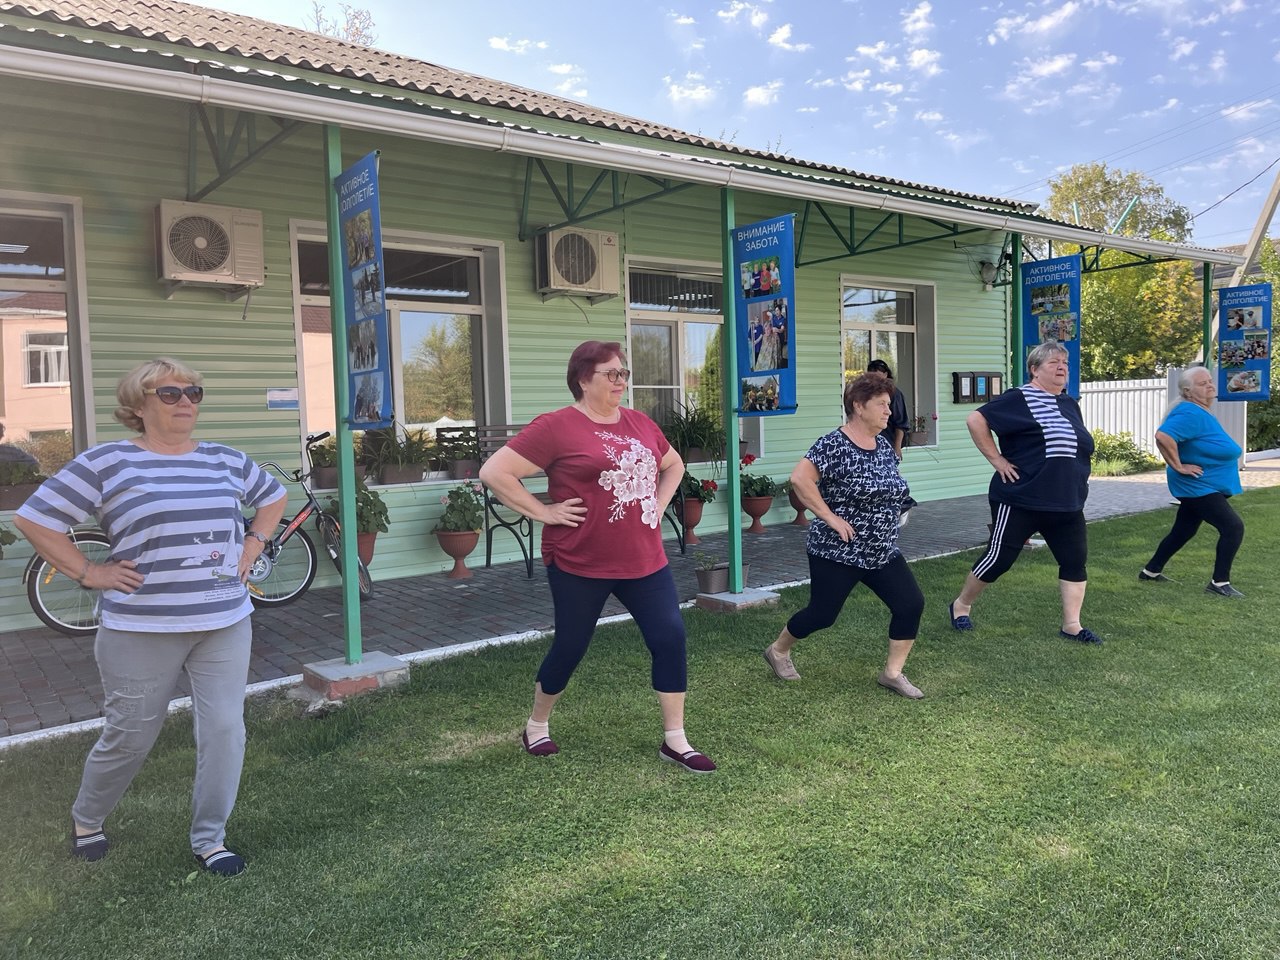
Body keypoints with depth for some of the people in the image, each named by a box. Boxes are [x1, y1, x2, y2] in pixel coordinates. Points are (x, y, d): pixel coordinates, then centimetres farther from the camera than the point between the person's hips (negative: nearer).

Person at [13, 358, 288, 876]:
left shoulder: (227, 460, 6)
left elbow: (274, 496, 23)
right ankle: (87, 818, 41)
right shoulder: (106, 462, -6)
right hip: (142, 630, -3)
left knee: (224, 730, 3)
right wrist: (89, 573, -6)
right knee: (129, 736, 11)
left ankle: (209, 839, 21)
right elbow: (34, 519, -3)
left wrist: (253, 546, 11)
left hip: (225, 624, 3)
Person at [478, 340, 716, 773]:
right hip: (581, 564, -5)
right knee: (570, 648, 9)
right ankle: (536, 727, 35)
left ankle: (675, 741, 14)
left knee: (670, 637, 0)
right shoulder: (557, 427, -11)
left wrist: (658, 505, 11)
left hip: (644, 560, 5)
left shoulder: (640, 424, 8)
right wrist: (543, 512, -14)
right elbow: (494, 472, -14)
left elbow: (673, 464, 26)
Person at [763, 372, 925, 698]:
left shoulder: (884, 445, 7)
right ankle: (778, 650, 31)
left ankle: (892, 673, 12)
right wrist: (830, 517, -23)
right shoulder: (834, 445, -17)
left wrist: (890, 515, 9)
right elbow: (799, 478, -27)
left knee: (911, 604, -3)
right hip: (837, 552, -7)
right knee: (822, 614, 4)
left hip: (882, 551, 7)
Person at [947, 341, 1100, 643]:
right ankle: (961, 605, 19)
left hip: (1066, 503, 7)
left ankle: (1072, 625, 14)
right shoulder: (1019, 399, -11)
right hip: (1020, 500, -7)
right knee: (999, 558, 1)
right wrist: (997, 460, -18)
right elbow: (976, 420, -19)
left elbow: (1080, 446, 29)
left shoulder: (1070, 404, 13)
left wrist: (1076, 484, 15)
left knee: (1075, 560, 4)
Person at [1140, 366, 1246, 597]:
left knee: (1183, 531, 17)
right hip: (1199, 487, -10)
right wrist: (1178, 466, -27)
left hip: (1202, 487, 10)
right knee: (1233, 527, -12)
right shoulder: (1191, 413, -21)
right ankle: (1220, 583, -5)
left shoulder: (1201, 412, 12)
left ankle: (1151, 571, 28)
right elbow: (1163, 436, -36)